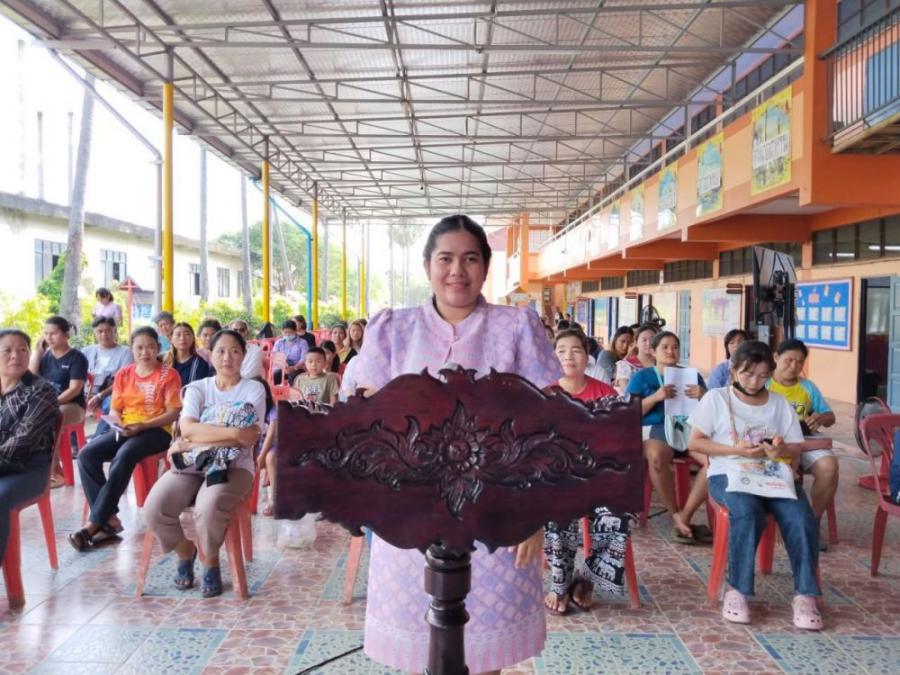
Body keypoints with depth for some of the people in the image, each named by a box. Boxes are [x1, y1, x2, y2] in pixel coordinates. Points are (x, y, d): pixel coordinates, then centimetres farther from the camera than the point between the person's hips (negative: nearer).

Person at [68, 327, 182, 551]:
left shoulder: (168, 374, -2)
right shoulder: (123, 374, 13)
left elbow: (173, 413, -8)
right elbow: (114, 410, 12)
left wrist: (142, 426, -19)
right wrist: (119, 425, -11)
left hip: (157, 431, -5)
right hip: (124, 430, 6)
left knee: (123, 455, -35)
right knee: (86, 454, -21)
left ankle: (95, 522, -27)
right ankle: (110, 518, -21)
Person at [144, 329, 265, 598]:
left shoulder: (254, 389, 3)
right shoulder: (197, 388, 10)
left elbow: (250, 437, -11)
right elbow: (187, 429, -9)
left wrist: (193, 443, -11)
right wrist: (234, 432, -20)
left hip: (233, 466, -3)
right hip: (192, 465, 3)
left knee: (208, 508, -33)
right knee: (154, 508, -22)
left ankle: (210, 558, 2)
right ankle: (184, 550, 12)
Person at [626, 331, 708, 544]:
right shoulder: (641, 377, 14)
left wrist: (703, 396, -5)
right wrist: (655, 397, -11)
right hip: (656, 429, -3)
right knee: (656, 458, -39)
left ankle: (684, 516, -20)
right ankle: (675, 516, -19)